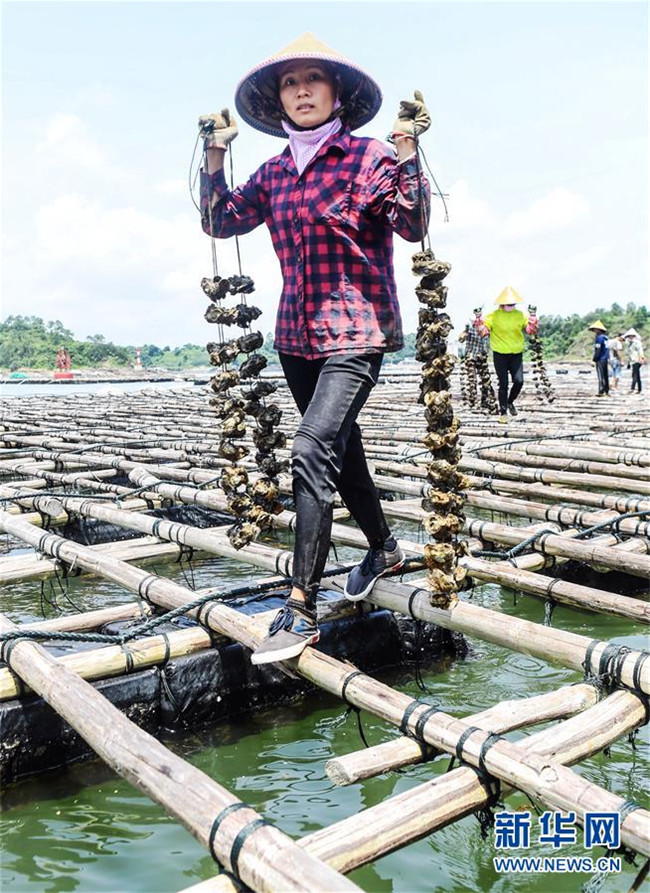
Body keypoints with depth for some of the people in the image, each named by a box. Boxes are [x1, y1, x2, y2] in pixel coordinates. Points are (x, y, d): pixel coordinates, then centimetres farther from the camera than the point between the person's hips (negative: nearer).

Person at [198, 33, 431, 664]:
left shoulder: (368, 158, -2)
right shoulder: (274, 173, 13)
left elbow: (413, 226, -12)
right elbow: (220, 222, 12)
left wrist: (406, 149, -19)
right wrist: (215, 157, 4)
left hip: (355, 333, -6)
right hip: (296, 335, 7)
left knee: (313, 451, -21)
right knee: (340, 449, 16)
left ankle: (300, 609, -16)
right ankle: (383, 549, 38)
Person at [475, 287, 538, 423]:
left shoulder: (521, 315, 2)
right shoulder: (494, 315, -6)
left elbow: (529, 330, 5)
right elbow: (483, 330, -6)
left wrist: (533, 321, -11)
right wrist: (479, 322, -23)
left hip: (516, 354, 2)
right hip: (500, 354, -2)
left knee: (519, 381, -6)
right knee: (503, 384, 1)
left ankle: (510, 401, 24)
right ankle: (503, 412, 14)